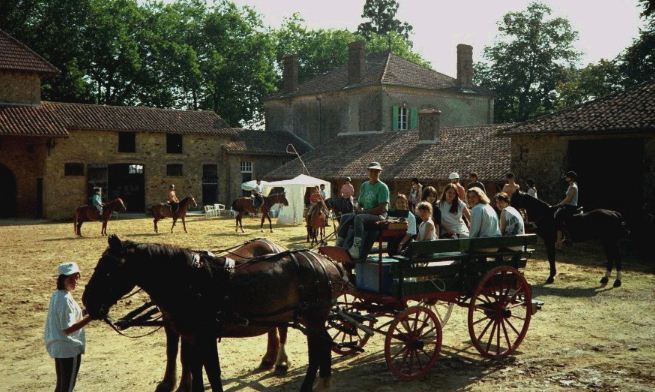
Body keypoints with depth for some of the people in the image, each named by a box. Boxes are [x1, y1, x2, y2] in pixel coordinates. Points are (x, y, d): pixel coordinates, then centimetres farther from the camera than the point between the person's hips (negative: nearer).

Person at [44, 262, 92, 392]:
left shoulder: (57, 295, 7)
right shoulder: (65, 299, -22)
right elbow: (68, 329, -24)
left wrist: (83, 314, 10)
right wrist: (90, 318, -25)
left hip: (57, 346, 9)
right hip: (69, 348, -9)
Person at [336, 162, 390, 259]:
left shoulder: (382, 187, -6)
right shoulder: (364, 185, 16)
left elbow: (382, 208, -15)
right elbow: (360, 203, 21)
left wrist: (365, 212, -17)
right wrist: (359, 210, -3)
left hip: (379, 215, -8)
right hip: (365, 214, 8)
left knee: (359, 218, -34)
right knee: (345, 217, -9)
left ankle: (356, 248, -44)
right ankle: (339, 246, -18)